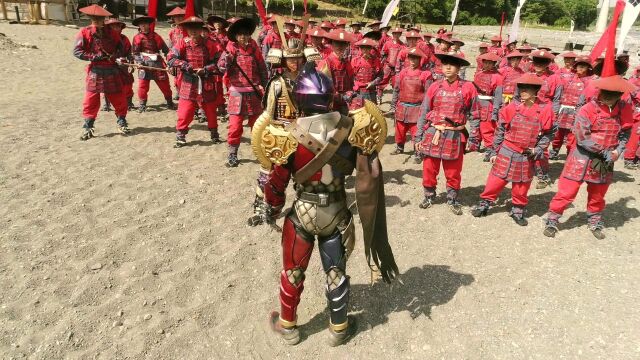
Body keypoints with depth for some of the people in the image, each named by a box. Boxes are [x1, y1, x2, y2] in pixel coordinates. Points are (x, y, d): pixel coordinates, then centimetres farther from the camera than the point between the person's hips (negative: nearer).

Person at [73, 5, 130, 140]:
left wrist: (116, 56, -7)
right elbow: (77, 51, -7)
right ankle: (88, 127, 7)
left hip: (112, 70, 3)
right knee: (91, 99, -1)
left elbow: (120, 47, 13)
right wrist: (94, 57, -17)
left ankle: (122, 122, 20)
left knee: (118, 97, 6)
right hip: (95, 70, -2)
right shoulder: (84, 32, -3)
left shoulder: (110, 32, 5)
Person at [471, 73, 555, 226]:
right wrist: (494, 151, 0)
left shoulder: (545, 109, -9)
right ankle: (485, 203, 23)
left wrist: (537, 151, -8)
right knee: (496, 180, 6)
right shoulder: (512, 107, -8)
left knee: (522, 185, 14)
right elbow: (500, 131, -1)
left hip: (527, 156, 1)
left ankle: (518, 210, 31)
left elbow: (547, 134, 1)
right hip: (506, 152, 0)